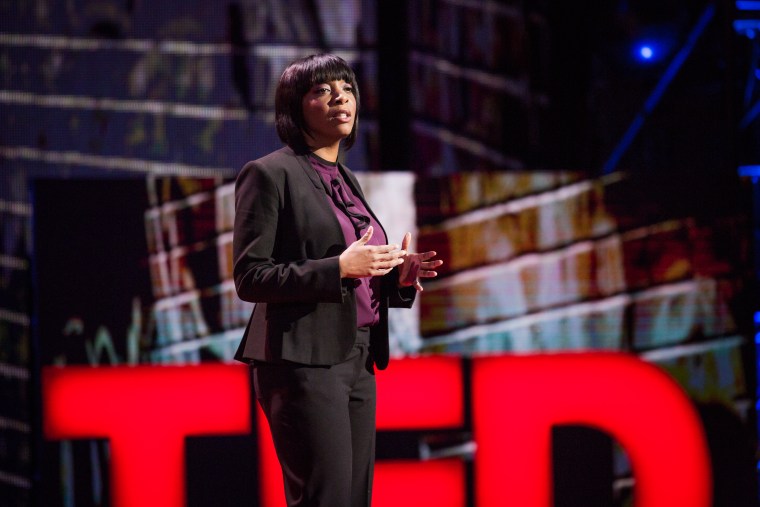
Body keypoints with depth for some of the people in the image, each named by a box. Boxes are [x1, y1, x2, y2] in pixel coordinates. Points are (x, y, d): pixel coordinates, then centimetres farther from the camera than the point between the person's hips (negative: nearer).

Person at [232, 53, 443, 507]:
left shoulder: (346, 179, 18)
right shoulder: (270, 174, -5)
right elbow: (250, 279, -12)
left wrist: (398, 276, 3)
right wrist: (340, 268, -20)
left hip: (356, 362, 8)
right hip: (303, 363, -8)